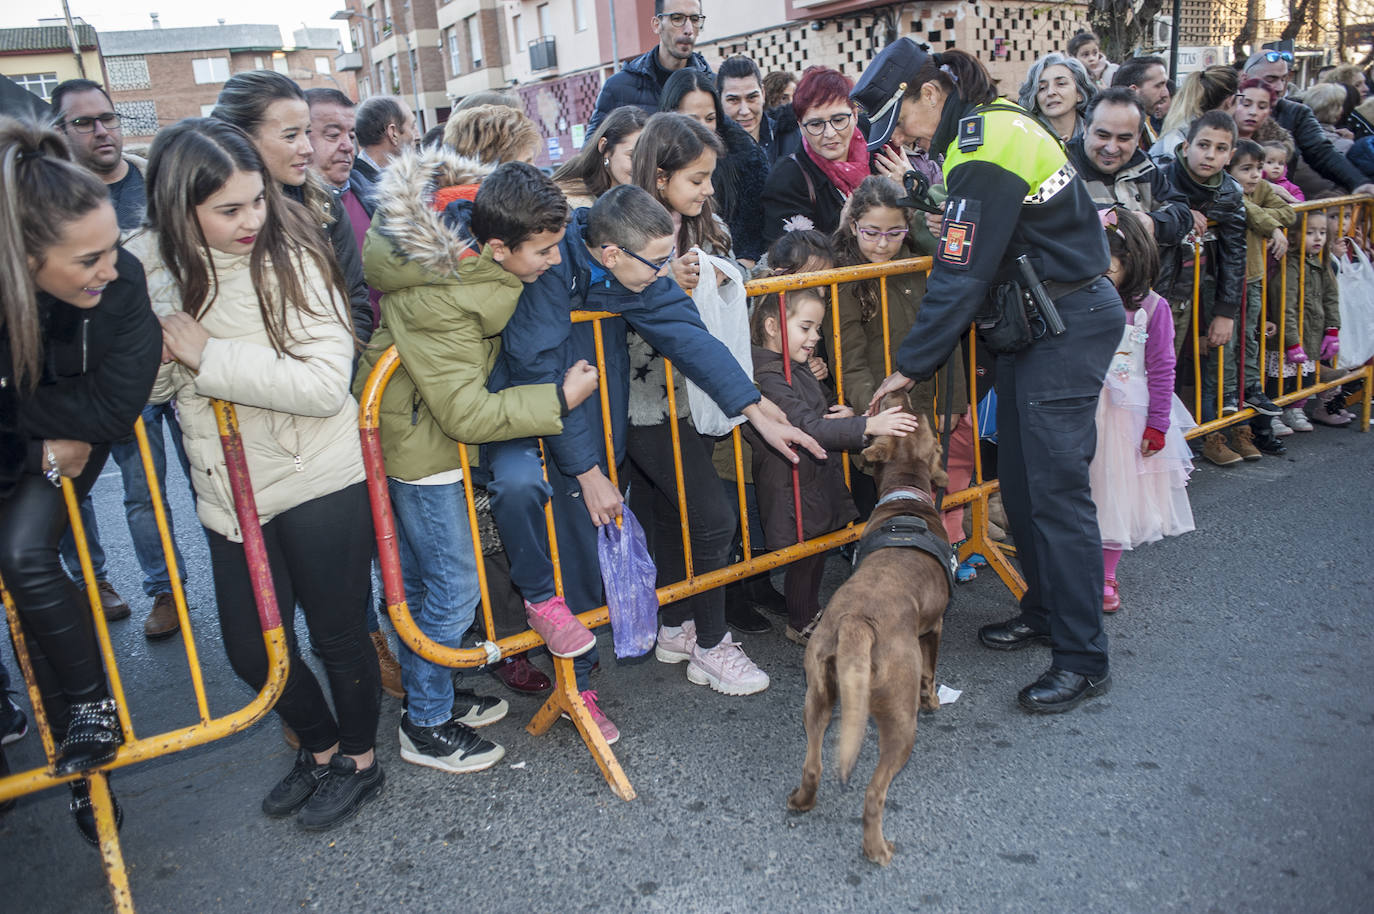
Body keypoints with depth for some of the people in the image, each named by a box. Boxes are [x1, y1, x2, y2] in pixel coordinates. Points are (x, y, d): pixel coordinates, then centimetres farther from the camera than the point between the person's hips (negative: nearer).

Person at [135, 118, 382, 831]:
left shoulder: (291, 255, -16)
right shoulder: (147, 264, -3)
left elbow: (325, 385, -25)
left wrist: (206, 353, -23)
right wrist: (162, 353, -14)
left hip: (319, 479, -5)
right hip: (229, 489, 5)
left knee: (337, 633, 11)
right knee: (251, 648, 15)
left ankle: (359, 759, 38)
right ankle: (319, 746, 43)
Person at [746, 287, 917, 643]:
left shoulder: (798, 366, 9)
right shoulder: (768, 377, -24)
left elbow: (825, 402, 24)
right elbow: (809, 427, -35)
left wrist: (845, 411, 0)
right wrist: (867, 425, -41)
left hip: (820, 478, 10)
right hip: (795, 487, -10)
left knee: (819, 548, 20)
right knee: (803, 556, 5)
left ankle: (812, 612, 39)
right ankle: (801, 624, 24)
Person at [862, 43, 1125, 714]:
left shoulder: (983, 154, -19)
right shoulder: (995, 123, 12)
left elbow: (962, 276, -20)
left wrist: (911, 364, -15)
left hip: (1066, 325, -10)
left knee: (1054, 488, -8)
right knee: (1018, 479, 13)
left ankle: (1084, 659, 1)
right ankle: (1044, 611, 28)